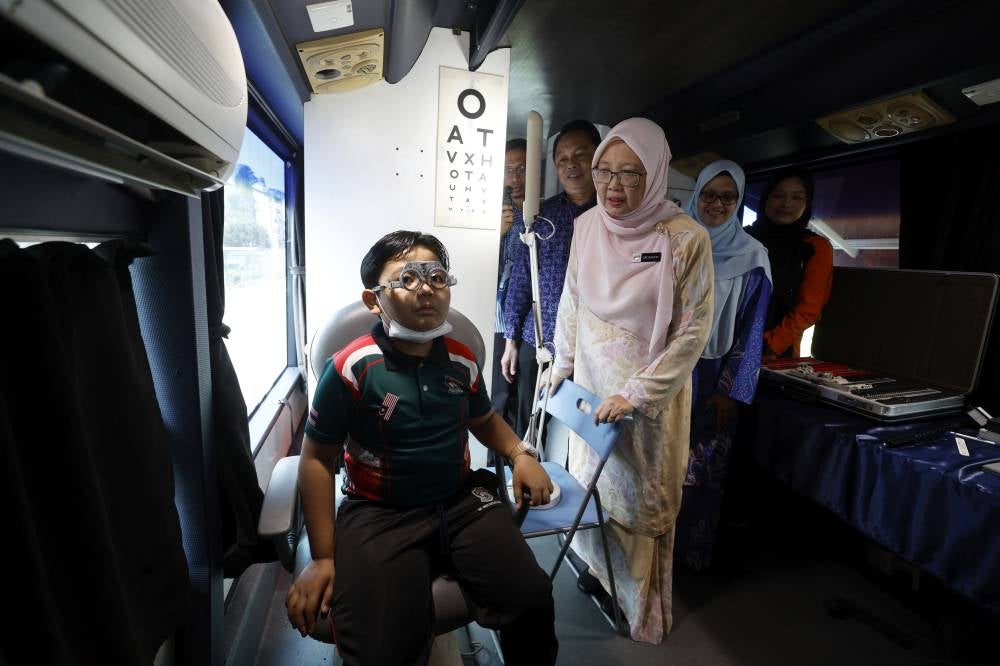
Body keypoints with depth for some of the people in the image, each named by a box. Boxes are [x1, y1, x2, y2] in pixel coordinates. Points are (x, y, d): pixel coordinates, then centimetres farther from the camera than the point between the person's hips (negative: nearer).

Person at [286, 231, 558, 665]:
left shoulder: (462, 361, -1)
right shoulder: (350, 369, -15)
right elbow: (317, 459, -6)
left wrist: (519, 454, 1)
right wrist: (322, 558, -5)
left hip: (462, 500, 4)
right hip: (380, 513, -3)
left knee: (532, 602, -9)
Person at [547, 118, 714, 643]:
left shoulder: (687, 239, -19)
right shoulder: (586, 226, -5)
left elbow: (693, 331, -15)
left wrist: (636, 393, -19)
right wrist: (562, 363, 9)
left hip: (650, 394, -4)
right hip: (592, 383, 4)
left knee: (643, 495, 13)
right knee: (593, 477, 21)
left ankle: (645, 605, 40)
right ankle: (602, 562, 49)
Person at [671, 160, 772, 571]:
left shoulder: (753, 257, -1)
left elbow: (751, 330, -1)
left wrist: (733, 391, -6)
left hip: (715, 375, -1)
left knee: (703, 469, 7)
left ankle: (692, 548, 28)